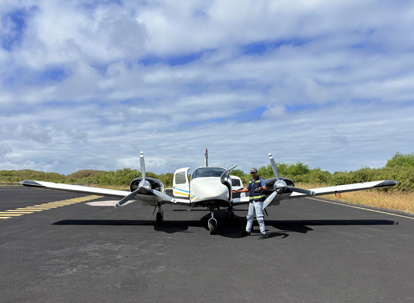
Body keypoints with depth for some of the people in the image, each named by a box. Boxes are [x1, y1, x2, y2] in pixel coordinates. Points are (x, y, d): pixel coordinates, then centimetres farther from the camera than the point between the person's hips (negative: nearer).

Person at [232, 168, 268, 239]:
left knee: (259, 217, -11)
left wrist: (261, 188, -45)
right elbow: (247, 189, 27)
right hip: (251, 200, 7)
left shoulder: (261, 180, -6)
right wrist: (238, 191, 27)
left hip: (258, 200, -7)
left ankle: (263, 233, -7)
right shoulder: (250, 180, 16)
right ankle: (247, 231, 30)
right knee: (250, 216, 16)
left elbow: (265, 188, -22)